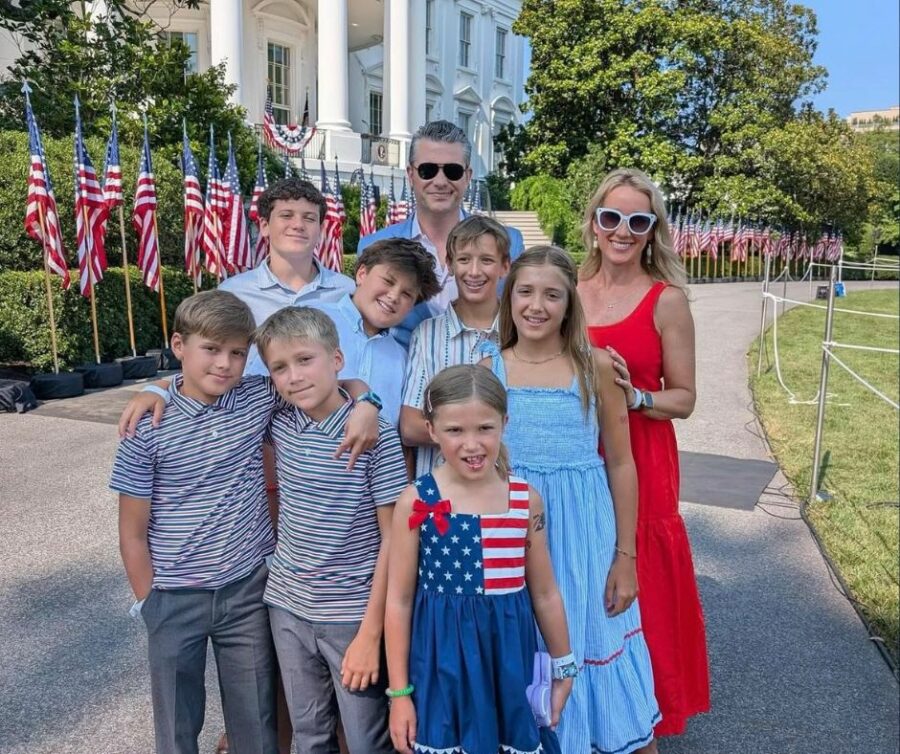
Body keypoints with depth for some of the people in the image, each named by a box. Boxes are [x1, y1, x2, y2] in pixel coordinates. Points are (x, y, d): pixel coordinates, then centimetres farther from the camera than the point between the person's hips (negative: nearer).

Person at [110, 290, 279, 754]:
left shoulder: (259, 399, -6)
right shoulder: (148, 427, -12)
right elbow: (133, 531, -5)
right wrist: (149, 602, -3)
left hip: (248, 590, 2)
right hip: (175, 599, -1)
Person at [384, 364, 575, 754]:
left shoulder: (526, 499, -4)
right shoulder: (416, 502, -11)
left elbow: (545, 594, 7)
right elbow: (399, 601, -4)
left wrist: (564, 670, 15)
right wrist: (399, 692, -1)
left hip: (510, 657, 2)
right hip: (443, 663, -2)